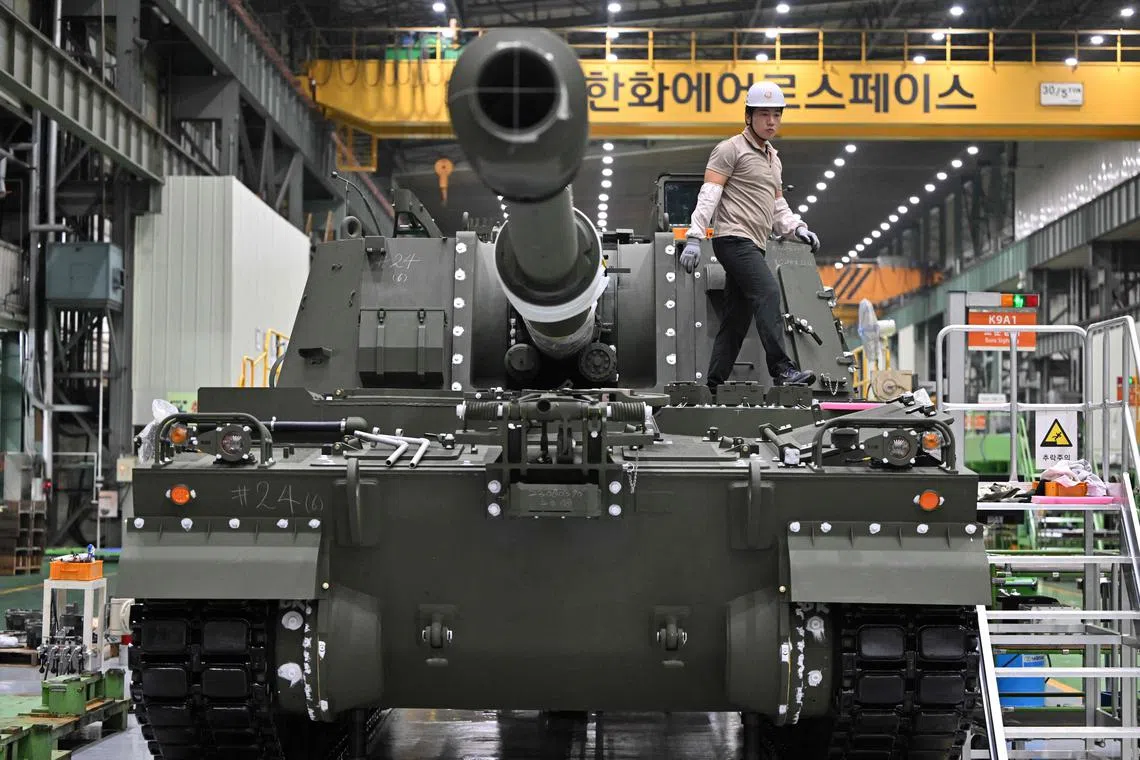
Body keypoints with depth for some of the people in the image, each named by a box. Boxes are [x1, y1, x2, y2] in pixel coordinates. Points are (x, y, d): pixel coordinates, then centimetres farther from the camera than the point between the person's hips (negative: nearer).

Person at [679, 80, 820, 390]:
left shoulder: (773, 158, 24)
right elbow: (708, 195, -9)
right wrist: (694, 237, -18)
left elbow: (777, 205, 30)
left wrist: (797, 228, 12)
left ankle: (714, 385, 10)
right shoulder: (730, 149, -2)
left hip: (753, 245, 9)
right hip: (734, 238, -9)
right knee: (768, 293, -25)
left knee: (736, 317, 7)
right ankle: (782, 369, -32)